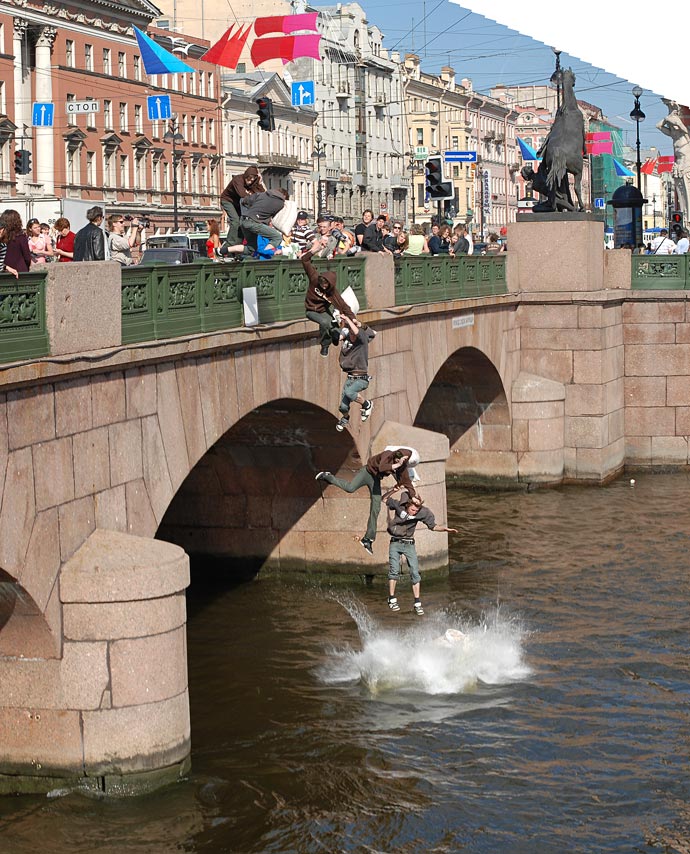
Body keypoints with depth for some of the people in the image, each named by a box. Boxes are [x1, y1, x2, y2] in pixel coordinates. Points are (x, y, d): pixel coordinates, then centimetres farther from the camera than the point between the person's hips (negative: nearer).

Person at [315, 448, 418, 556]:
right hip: (368, 472, -5)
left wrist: (413, 497, -14)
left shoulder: (402, 468, -9)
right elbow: (381, 467, -42)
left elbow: (407, 483, -3)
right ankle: (327, 477, -2)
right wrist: (396, 465, -41)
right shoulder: (388, 455, -24)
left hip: (376, 479, 5)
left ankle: (368, 539, 7)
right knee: (350, 488, -30)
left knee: (375, 509, -1)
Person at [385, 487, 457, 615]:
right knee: (394, 570, -9)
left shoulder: (423, 512, -11)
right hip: (395, 543, -1)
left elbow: (433, 526, 0)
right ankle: (392, 599, 3)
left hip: (409, 544, 1)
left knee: (415, 572, -6)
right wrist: (392, 491, -15)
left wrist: (446, 529, -13)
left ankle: (417, 603, -3)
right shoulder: (398, 505, -13)